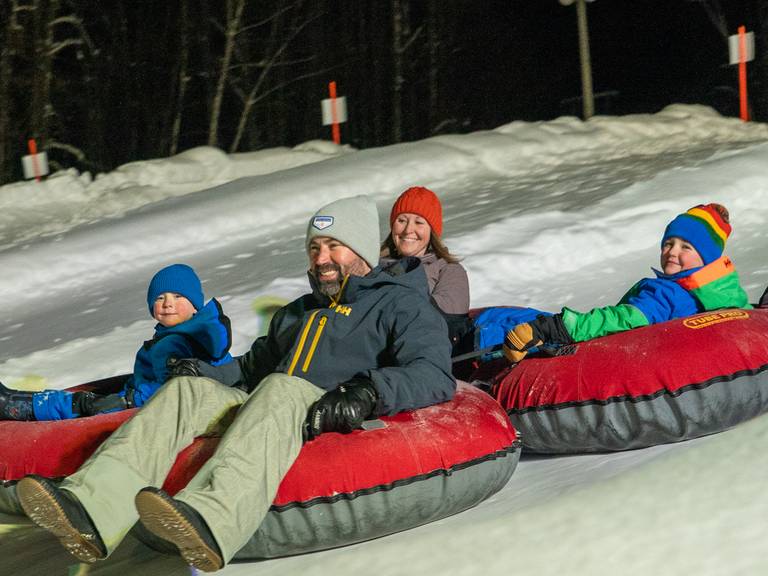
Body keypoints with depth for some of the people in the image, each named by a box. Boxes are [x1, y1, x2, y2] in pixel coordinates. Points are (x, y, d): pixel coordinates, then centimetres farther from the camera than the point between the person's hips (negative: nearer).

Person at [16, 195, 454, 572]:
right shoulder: (297, 312, 36)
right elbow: (255, 365, 39)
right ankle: (92, 510, -44)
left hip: (343, 424, -6)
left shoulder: (403, 305, 13)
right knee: (189, 391, -19)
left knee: (281, 390, -36)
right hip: (268, 415, 6)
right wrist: (207, 371, 16)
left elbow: (435, 376, -3)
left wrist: (369, 393, -22)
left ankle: (209, 519, -66)